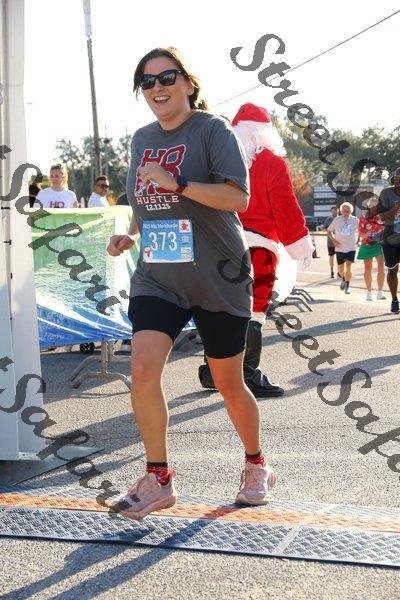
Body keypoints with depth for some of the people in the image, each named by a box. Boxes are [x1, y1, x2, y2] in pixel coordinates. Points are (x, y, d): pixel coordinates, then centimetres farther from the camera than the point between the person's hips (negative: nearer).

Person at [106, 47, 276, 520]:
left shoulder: (212, 129, -7)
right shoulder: (142, 138, 11)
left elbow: (238, 197, -18)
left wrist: (177, 183, -27)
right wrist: (129, 236, 5)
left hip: (218, 280, -4)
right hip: (157, 277, 5)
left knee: (229, 385, 7)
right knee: (143, 366, -15)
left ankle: (256, 467, 32)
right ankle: (157, 480, -2)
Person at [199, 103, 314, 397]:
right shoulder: (272, 162, -5)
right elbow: (286, 207, -6)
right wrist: (301, 243, 3)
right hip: (259, 245, -5)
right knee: (254, 309, -2)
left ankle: (213, 370, 20)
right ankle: (249, 376, -3)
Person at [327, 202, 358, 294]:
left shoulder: (355, 220, 0)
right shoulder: (336, 220, -1)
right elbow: (329, 230, 9)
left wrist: (357, 240, 0)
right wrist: (333, 240, -5)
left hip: (351, 248, -1)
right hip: (340, 248, 1)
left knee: (348, 267, -13)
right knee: (341, 270, 7)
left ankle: (347, 287, -1)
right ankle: (343, 279, 40)